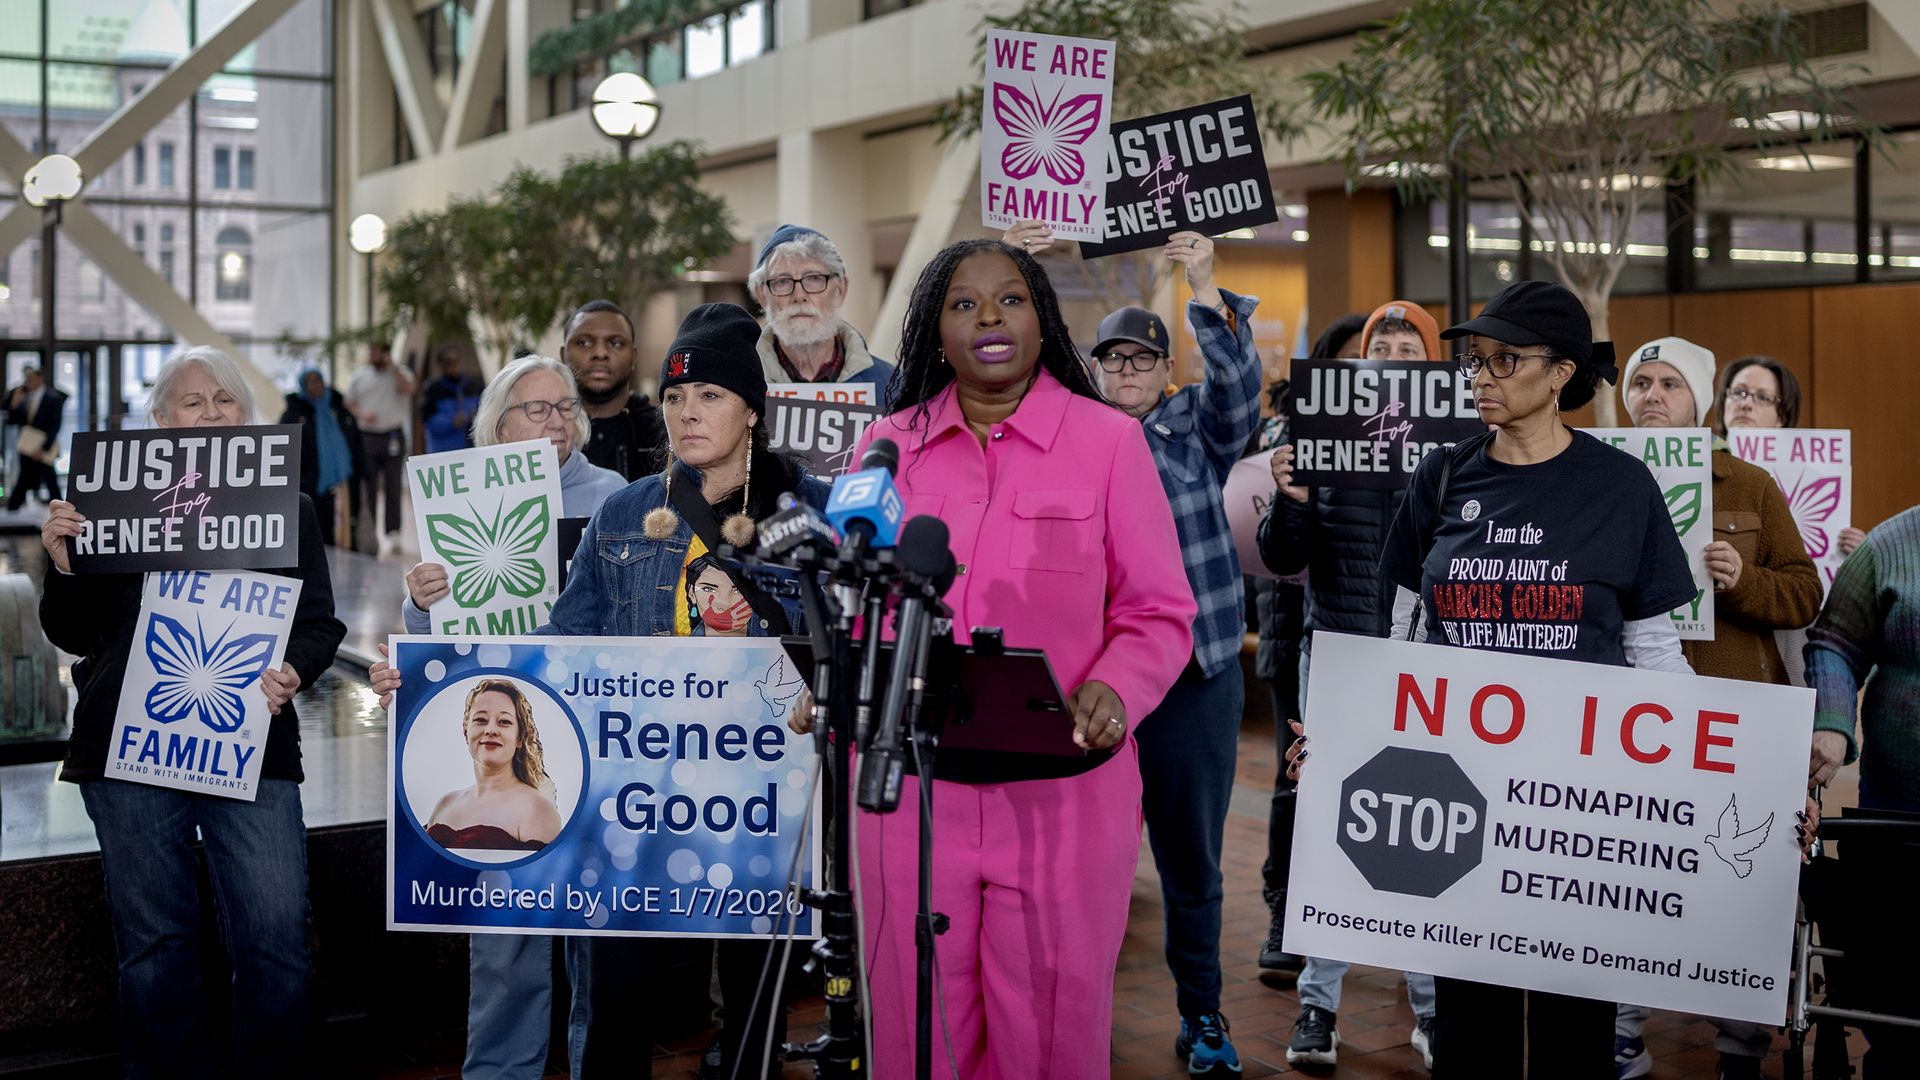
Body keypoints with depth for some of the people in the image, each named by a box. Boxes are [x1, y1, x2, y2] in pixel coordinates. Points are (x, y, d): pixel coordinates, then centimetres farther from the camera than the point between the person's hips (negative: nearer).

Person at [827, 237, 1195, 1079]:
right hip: (913, 787, 2)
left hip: (1062, 795, -2)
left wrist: (1115, 688, -17)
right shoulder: (886, 445, 11)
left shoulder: (1109, 440, 2)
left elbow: (1159, 613, 2)